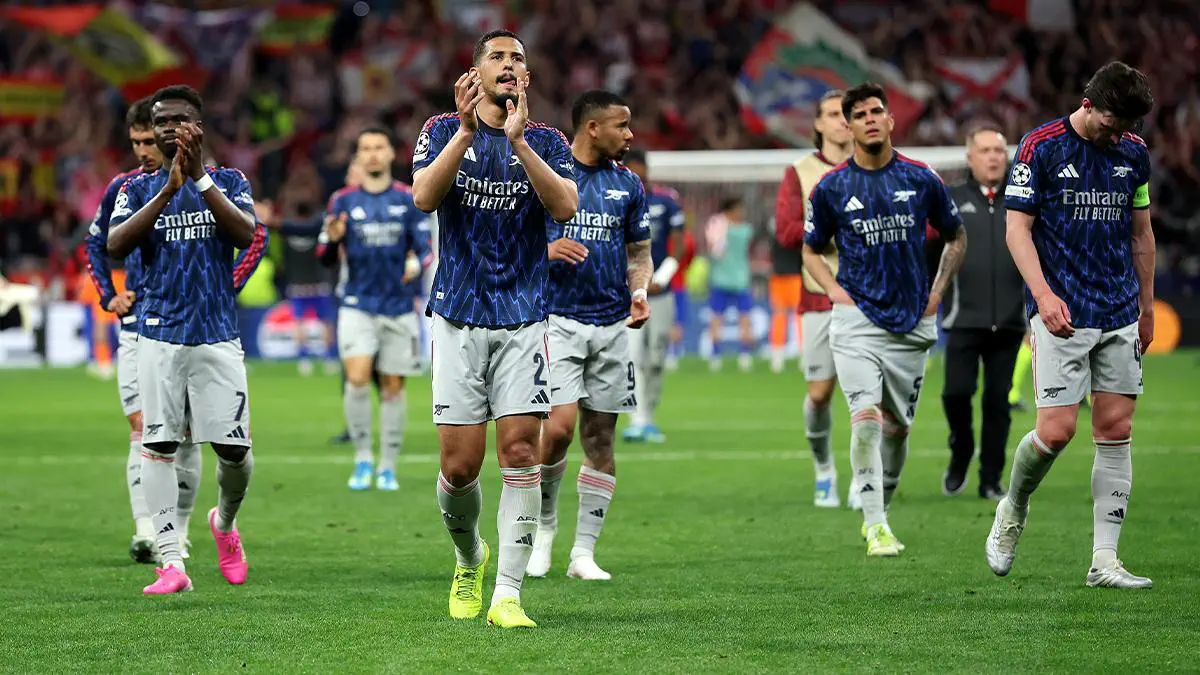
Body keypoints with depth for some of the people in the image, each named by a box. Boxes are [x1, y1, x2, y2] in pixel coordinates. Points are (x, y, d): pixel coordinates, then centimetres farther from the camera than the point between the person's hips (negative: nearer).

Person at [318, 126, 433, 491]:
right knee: (357, 378, -17)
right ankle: (362, 458, -1)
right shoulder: (343, 200, 3)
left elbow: (425, 248, 4)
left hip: (398, 307, 1)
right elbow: (326, 258, 5)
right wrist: (331, 240, -18)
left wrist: (417, 263, -19)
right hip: (357, 306, -1)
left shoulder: (409, 199, 4)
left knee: (393, 387, 4)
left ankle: (388, 467, 15)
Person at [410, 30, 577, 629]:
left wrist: (517, 139, -19)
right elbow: (424, 196, -13)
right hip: (458, 317, 0)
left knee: (520, 448, -10)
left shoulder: (546, 141, 7)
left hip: (523, 317, 1)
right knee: (460, 465, -4)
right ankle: (469, 560, 25)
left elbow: (566, 206, -12)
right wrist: (467, 130, -22)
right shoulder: (443, 131, 6)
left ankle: (507, 594, -6)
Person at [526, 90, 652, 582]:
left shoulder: (627, 184, 10)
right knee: (559, 426, -17)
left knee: (600, 439, 3)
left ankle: (584, 552, 9)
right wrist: (545, 250, -19)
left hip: (613, 325, 4)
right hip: (558, 318, -4)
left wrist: (639, 293, -1)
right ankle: (544, 522, 9)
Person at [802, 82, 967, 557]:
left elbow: (955, 236, 16)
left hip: (913, 322, 2)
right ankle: (876, 528, -16)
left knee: (897, 426, 9)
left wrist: (938, 291, 5)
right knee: (866, 418, -17)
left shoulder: (921, 179, 2)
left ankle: (879, 512, 29)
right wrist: (834, 289, -3)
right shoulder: (831, 188, 0)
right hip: (857, 319, -2)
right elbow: (812, 250, 13)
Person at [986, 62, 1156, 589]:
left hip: (1120, 315, 5)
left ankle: (1104, 560, 4)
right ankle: (1013, 511, 18)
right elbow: (1017, 229, -7)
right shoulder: (1040, 148, -7)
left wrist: (1146, 306, 20)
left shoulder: (1134, 152, 9)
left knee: (1115, 431, 1)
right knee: (1056, 430, -12)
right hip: (1061, 315, -5)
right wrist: (1043, 294, -19)